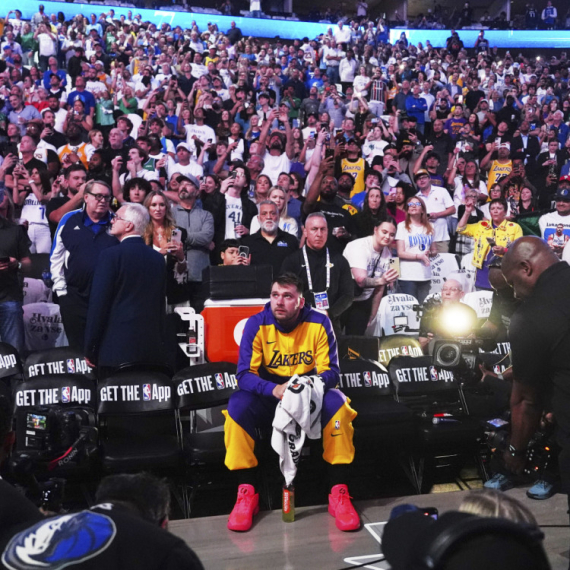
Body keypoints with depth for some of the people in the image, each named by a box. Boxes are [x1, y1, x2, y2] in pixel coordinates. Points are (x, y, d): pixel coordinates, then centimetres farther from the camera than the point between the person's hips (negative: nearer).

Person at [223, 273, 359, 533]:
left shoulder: (319, 323, -11)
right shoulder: (256, 324, -12)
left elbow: (331, 371, -12)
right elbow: (245, 374, -17)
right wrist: (274, 389, -37)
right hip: (268, 398, 0)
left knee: (337, 402, -30)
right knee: (237, 404, -29)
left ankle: (339, 493, -21)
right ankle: (247, 494, -18)